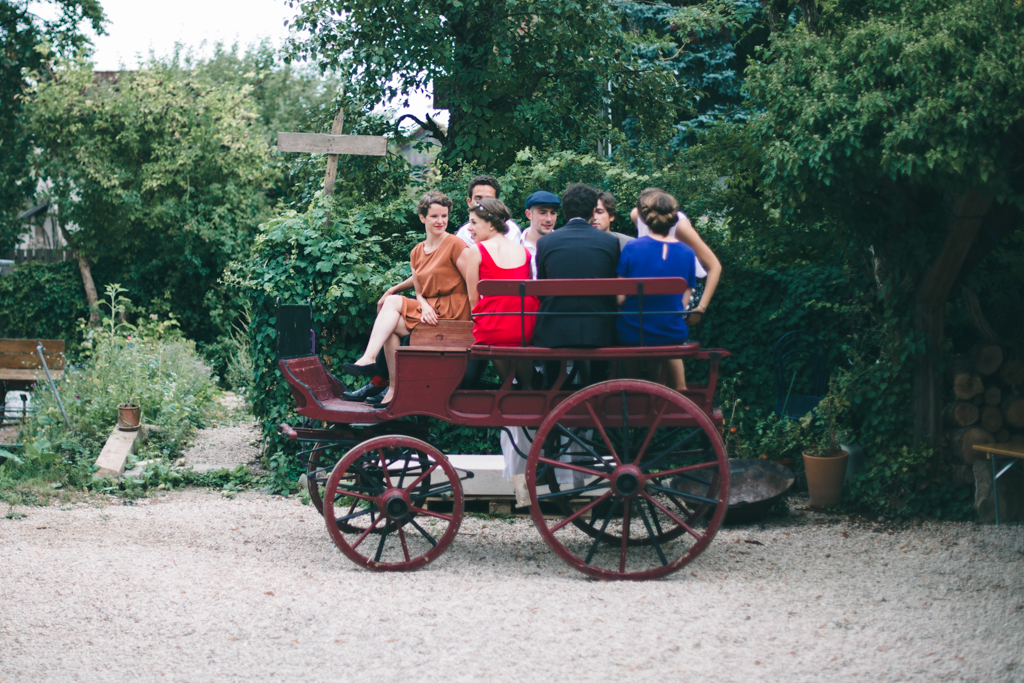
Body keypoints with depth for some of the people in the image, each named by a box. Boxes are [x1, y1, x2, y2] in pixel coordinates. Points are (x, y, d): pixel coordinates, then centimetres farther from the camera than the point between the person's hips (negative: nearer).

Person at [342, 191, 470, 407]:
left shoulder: (455, 245, -5)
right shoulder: (416, 253, 16)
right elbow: (419, 292, 14)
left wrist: (473, 315, -19)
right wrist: (425, 307, -8)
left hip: (452, 310, -6)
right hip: (429, 309, 7)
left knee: (393, 302, -19)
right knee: (391, 327, -18)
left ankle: (368, 359, -25)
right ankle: (394, 387, -17)